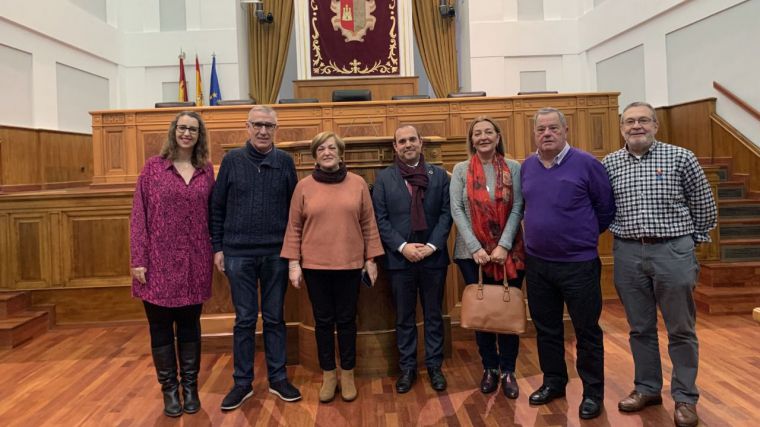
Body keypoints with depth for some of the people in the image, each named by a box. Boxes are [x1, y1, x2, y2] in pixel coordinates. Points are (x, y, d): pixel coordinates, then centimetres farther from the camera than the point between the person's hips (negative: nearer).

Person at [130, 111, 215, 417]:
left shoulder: (207, 171, 6)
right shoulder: (153, 167, 0)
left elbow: (213, 215, 8)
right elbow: (138, 216, -3)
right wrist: (138, 260, -9)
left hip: (194, 262, 2)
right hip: (160, 260, -2)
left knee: (190, 325, 12)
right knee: (161, 327, 8)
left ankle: (190, 386, 26)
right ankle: (169, 388, 24)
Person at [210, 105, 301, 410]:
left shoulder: (285, 162, 2)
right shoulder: (232, 160, 1)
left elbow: (293, 207, 4)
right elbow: (217, 207, 3)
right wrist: (217, 247, 0)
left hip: (276, 254, 1)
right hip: (239, 254, 0)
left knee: (274, 318, 10)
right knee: (244, 320, 8)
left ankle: (278, 379, 23)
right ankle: (243, 382, 22)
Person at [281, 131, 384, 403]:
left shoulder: (358, 183, 2)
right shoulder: (304, 186, 1)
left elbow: (368, 224, 4)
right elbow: (294, 228, 2)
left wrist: (371, 259, 2)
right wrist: (293, 263, -2)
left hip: (349, 264, 0)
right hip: (314, 265, 0)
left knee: (346, 320, 10)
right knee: (323, 321, 10)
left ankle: (348, 374, 26)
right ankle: (329, 375, 26)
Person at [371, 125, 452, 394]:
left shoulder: (439, 175, 4)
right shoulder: (384, 178, 3)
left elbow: (446, 213, -1)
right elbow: (380, 219, -3)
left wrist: (432, 245, -12)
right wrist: (402, 246, -13)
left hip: (433, 256, 1)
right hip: (399, 258, 0)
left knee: (434, 315, 12)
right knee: (404, 318, 10)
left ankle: (434, 366, 26)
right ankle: (407, 368, 24)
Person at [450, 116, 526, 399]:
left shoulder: (513, 168, 3)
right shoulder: (461, 170, 3)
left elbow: (517, 209, -3)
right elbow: (456, 210, -3)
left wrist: (503, 246, -14)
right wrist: (475, 248, -12)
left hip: (509, 252, 0)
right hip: (473, 252, 0)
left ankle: (508, 371, 20)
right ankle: (490, 368, 25)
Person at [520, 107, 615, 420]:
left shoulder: (585, 163, -9)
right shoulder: (527, 167, 6)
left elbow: (607, 207, -2)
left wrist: (584, 235, 4)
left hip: (578, 263, -4)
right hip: (537, 263, 5)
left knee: (586, 331, 6)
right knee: (546, 328, 15)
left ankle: (593, 392, 23)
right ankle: (553, 382, 33)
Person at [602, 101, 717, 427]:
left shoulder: (680, 157, -2)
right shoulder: (609, 164, 4)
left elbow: (704, 206, 6)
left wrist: (692, 240, 9)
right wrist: (623, 231, 8)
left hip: (673, 251, -2)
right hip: (627, 254, 2)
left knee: (681, 330, 7)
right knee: (640, 328, 13)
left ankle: (685, 397, 21)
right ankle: (647, 388, 28)